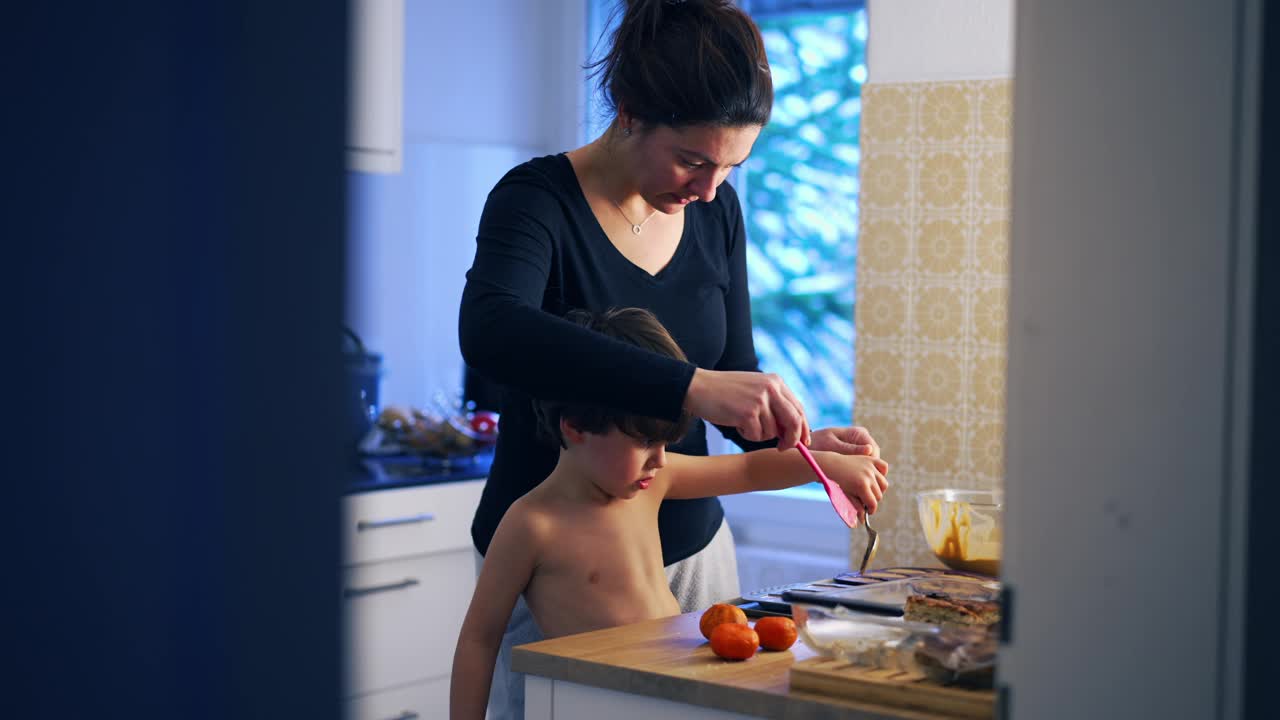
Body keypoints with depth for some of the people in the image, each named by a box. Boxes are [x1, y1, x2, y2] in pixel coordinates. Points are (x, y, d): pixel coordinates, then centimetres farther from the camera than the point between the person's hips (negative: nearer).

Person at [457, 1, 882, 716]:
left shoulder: (718, 210, 2)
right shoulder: (537, 200, -16)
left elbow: (734, 376, 9)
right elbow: (491, 330, -38)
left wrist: (798, 441, -12)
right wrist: (690, 385, -46)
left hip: (691, 544, 5)